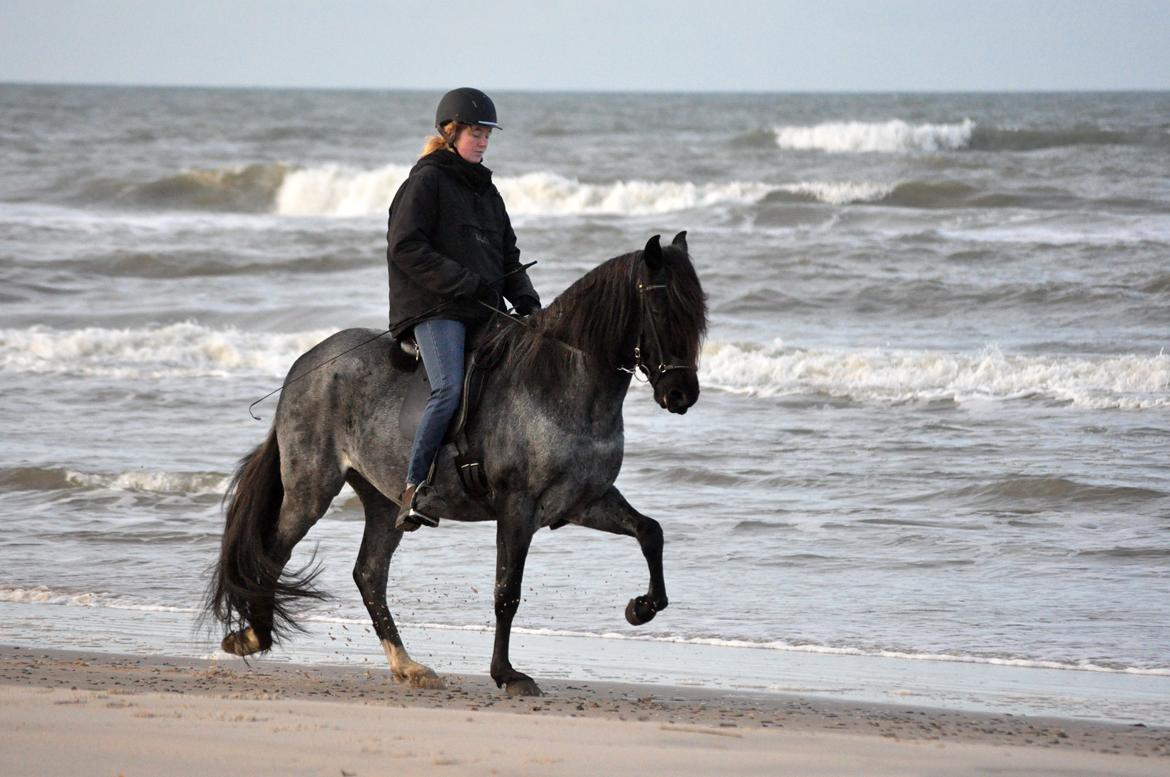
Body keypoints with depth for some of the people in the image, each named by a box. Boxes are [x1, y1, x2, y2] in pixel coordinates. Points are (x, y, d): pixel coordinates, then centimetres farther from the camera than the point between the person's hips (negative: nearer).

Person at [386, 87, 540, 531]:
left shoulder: (485, 190, 22)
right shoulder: (427, 181, -2)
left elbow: (507, 255, 25)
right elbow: (405, 248, -11)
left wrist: (527, 302, 8)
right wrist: (464, 282, -16)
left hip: (482, 311, 8)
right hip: (434, 308, -8)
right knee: (450, 390, -26)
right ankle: (413, 491, -26)